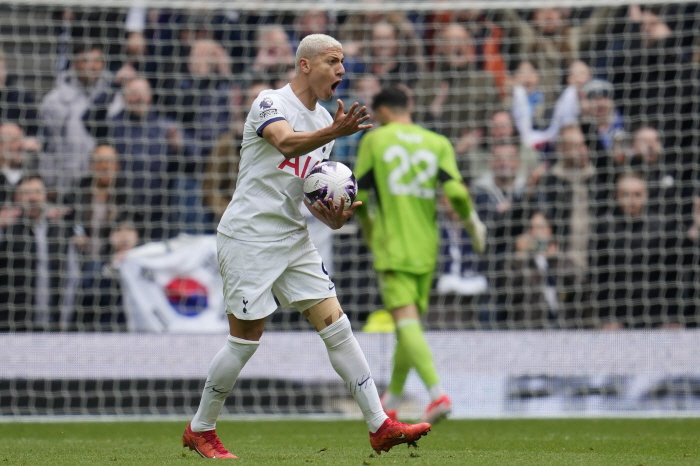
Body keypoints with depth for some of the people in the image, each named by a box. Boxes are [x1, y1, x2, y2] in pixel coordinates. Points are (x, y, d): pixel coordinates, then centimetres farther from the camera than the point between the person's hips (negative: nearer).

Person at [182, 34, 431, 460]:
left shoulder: (325, 121, 12)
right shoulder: (271, 102, -11)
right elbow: (286, 142, -33)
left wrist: (333, 217, -3)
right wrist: (334, 133, -50)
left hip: (293, 238, 7)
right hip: (248, 237, -7)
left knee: (337, 326, -2)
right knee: (245, 342, -2)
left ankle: (380, 426, -3)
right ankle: (200, 430, 15)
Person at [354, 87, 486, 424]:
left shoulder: (375, 140, 3)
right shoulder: (437, 143, 8)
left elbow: (357, 195, 3)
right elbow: (455, 191, -6)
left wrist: (367, 225, 22)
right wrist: (473, 223, 10)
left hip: (391, 245, -4)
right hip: (426, 247, 4)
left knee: (407, 321, -14)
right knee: (409, 324, 16)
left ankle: (438, 393, -32)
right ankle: (391, 401, 27)